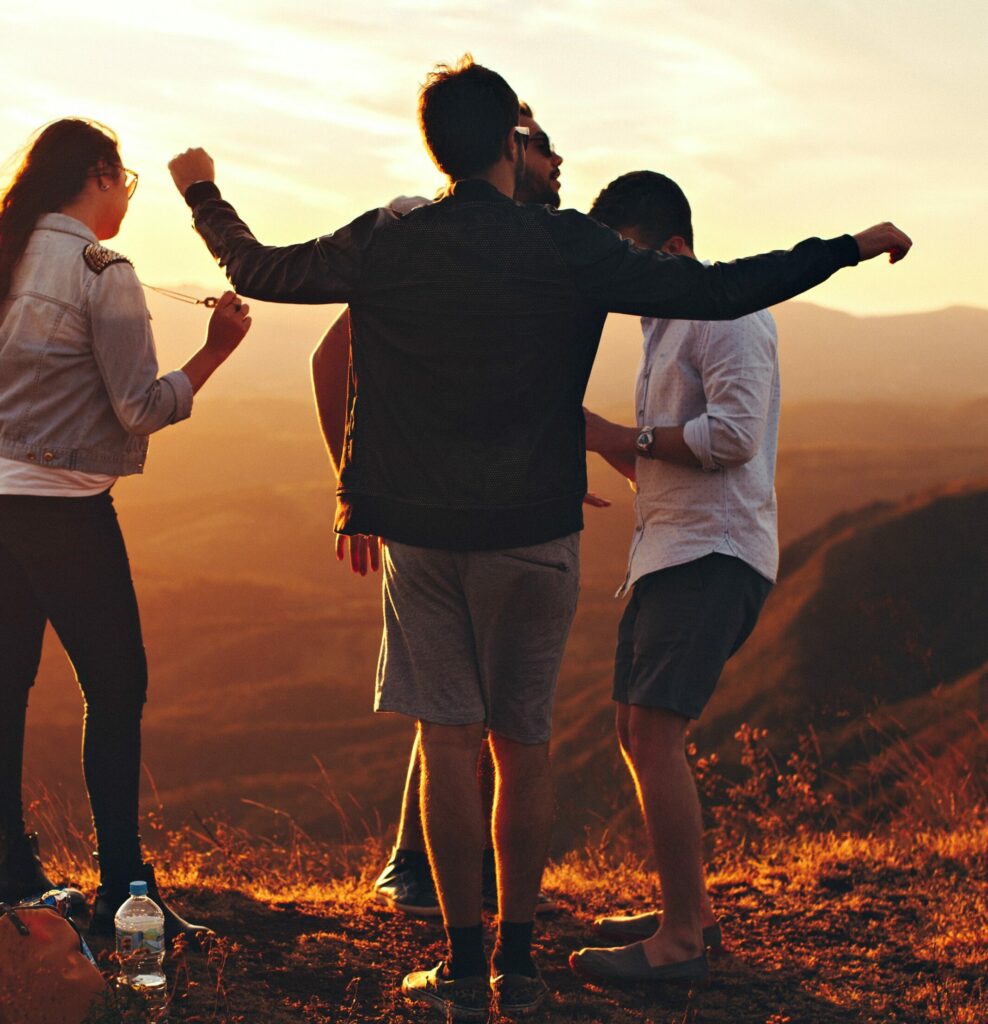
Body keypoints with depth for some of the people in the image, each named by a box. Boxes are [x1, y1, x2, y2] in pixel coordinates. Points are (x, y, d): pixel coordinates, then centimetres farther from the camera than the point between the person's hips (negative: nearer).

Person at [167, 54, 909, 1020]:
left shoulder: (383, 244, -3)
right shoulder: (569, 249, -9)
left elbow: (258, 270, 12)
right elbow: (719, 291, -11)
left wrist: (203, 193, 31)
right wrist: (850, 247, -1)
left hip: (419, 532, 1)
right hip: (533, 533, -1)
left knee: (447, 739, 5)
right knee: (523, 745, 8)